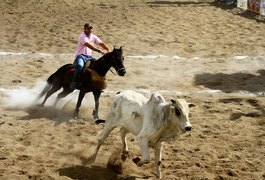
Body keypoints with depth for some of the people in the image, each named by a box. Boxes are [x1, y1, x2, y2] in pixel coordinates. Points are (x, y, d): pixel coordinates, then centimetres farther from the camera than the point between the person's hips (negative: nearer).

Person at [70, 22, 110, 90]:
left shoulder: (93, 37, 11)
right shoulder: (82, 36, -11)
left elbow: (101, 43, 7)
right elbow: (89, 45, -24)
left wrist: (108, 50, -12)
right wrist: (100, 51, -31)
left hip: (89, 56, 7)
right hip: (80, 55, -7)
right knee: (80, 66, -36)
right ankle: (73, 83, -29)